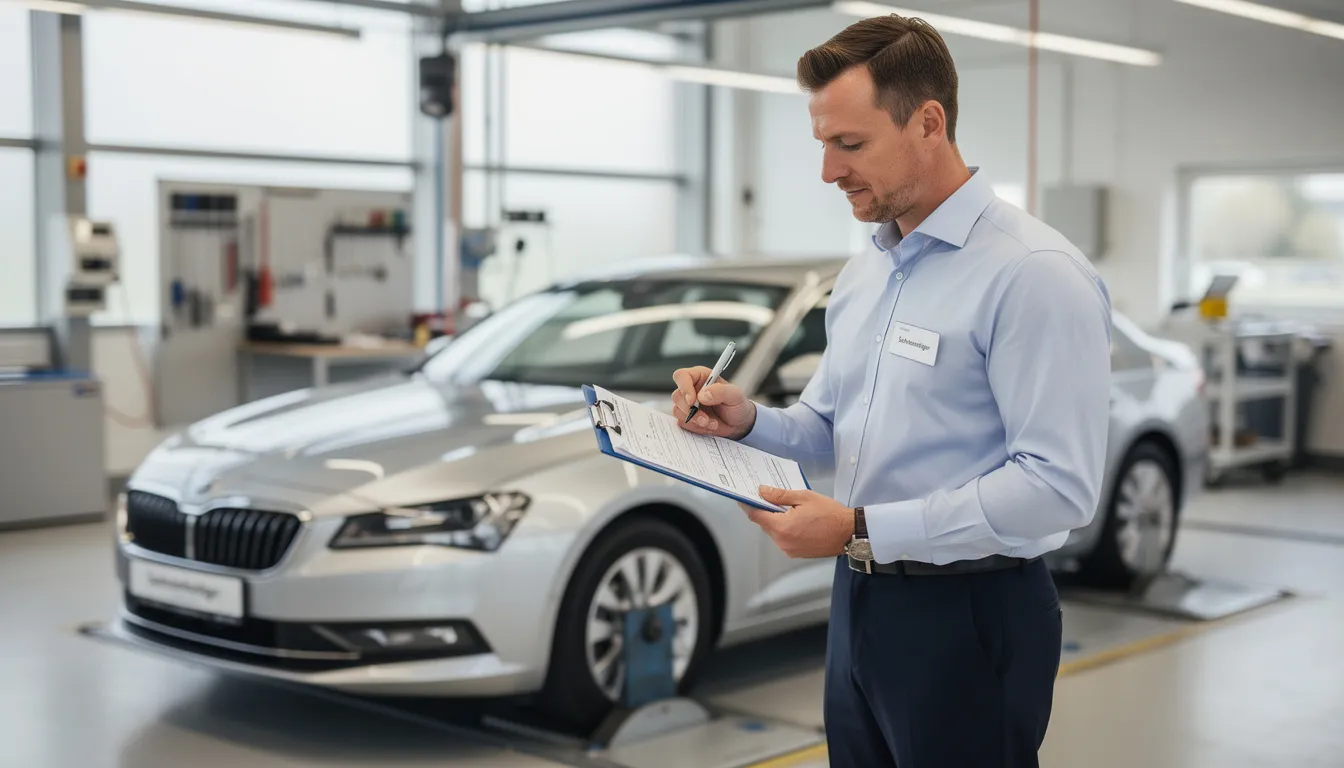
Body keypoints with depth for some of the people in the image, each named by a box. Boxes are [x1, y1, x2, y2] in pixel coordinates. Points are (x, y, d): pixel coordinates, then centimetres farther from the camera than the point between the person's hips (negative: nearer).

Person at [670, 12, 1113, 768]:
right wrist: (749, 420, -2)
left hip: (970, 619, -8)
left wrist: (861, 530, -24)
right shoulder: (862, 274, 10)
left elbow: (1059, 485, -23)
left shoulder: (1035, 273, -17)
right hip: (861, 601, 8)